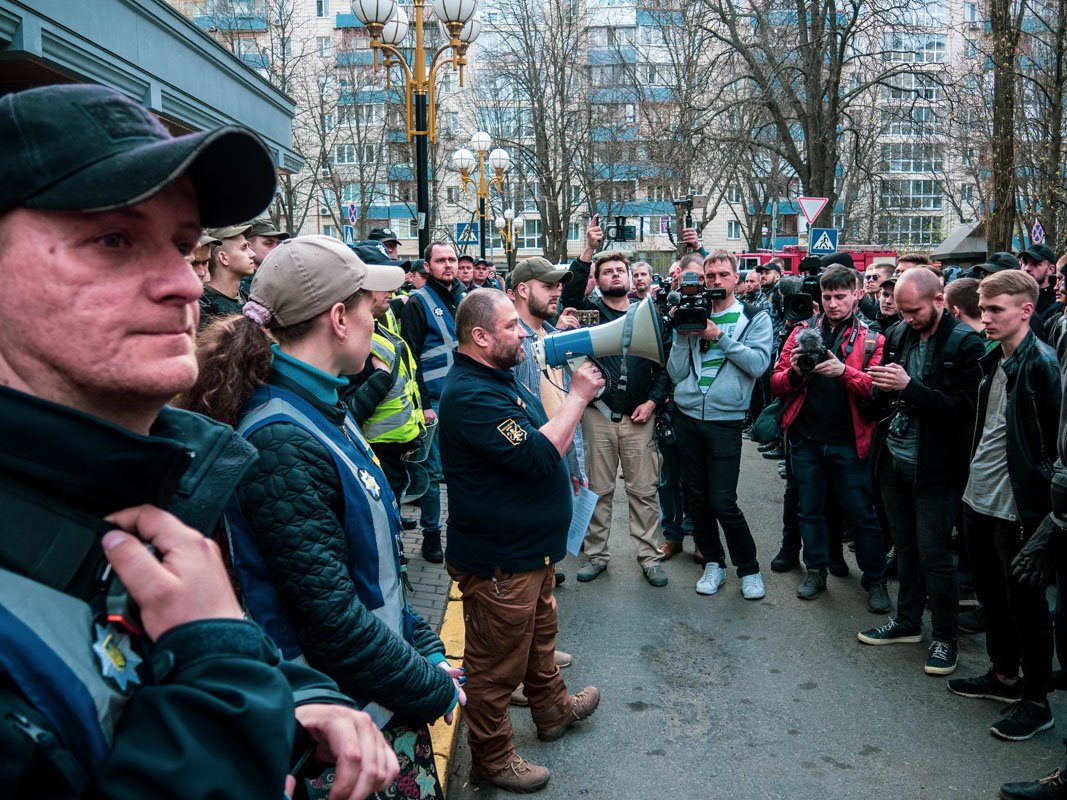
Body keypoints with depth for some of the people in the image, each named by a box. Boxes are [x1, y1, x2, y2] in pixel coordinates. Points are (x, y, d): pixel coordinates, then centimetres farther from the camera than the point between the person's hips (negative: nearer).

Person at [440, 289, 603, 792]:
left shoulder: (500, 377, 9)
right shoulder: (471, 394, -26)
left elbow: (539, 437, 22)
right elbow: (536, 455, -31)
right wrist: (578, 395, -22)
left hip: (529, 544, 10)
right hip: (499, 558, -10)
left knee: (539, 635, 28)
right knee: (496, 665, 7)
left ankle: (553, 708, 49)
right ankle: (491, 759, 25)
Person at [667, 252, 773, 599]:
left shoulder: (755, 318, 2)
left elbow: (758, 363, -14)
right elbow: (676, 374, 4)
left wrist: (719, 336, -14)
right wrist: (681, 333, -7)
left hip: (725, 420, -4)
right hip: (687, 417, 4)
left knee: (722, 502, -5)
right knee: (696, 496, 10)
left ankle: (748, 568, 14)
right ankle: (713, 563, 26)